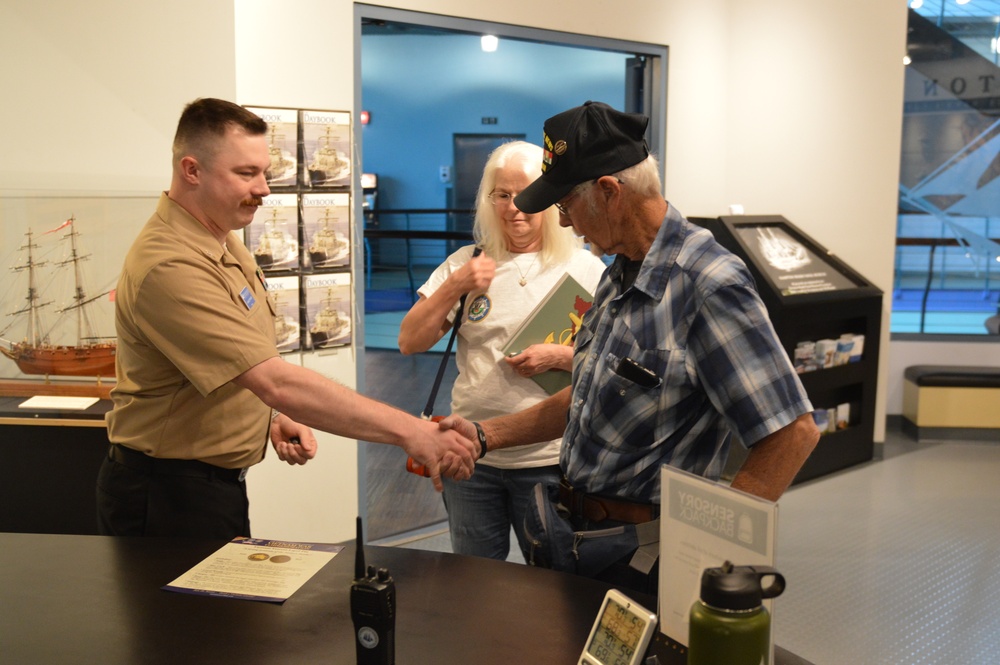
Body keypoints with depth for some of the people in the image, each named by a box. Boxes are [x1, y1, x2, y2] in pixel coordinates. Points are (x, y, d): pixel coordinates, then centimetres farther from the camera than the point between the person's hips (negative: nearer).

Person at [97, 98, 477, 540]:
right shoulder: (170, 267, -27)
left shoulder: (223, 241, 6)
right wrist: (409, 432, -35)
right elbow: (276, 381, -35)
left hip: (219, 482, 9)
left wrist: (274, 417, 1)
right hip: (169, 497, -9)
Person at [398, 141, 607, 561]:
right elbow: (409, 342, 3)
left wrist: (561, 357, -19)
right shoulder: (466, 264, 6)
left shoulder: (585, 270, -1)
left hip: (549, 460, -2)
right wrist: (454, 288, -9)